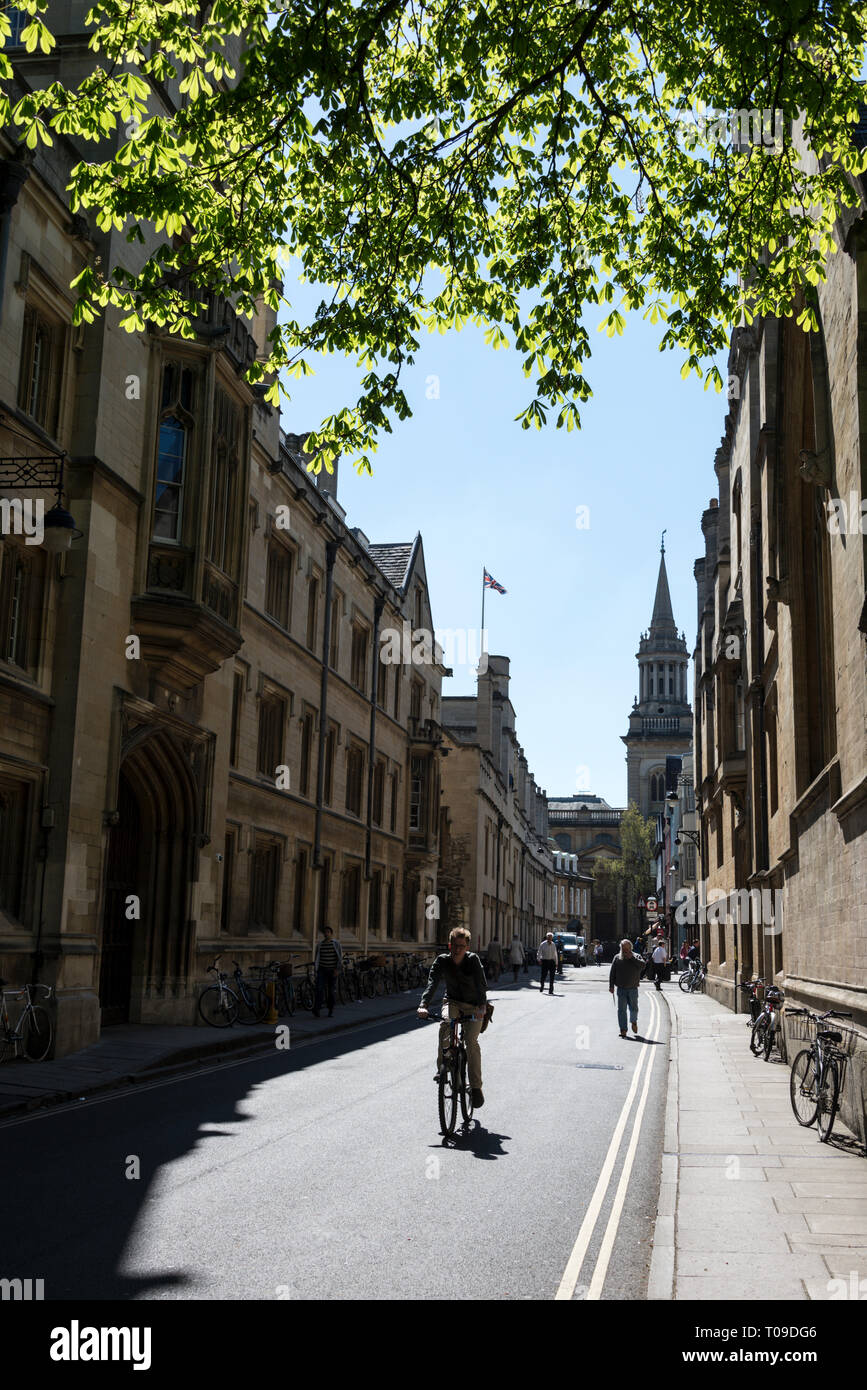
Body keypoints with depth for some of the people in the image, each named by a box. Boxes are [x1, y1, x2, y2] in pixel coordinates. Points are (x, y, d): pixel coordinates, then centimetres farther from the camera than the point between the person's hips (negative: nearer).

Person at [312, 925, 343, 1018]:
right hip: (322, 970, 1)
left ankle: (331, 1010, 19)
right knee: (319, 989, -13)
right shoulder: (320, 944, 6)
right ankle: (317, 1010, -18)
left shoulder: (336, 943, -1)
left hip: (332, 970, -1)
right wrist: (316, 968, 3)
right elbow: (317, 957, 10)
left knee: (331, 991, 5)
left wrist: (337, 969, -9)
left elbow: (340, 957, -2)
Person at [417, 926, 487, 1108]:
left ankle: (476, 1086, -9)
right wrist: (423, 1005, -43)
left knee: (471, 1041, -20)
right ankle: (441, 1067, -15)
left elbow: (481, 984, -29)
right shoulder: (442, 961, -14)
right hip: (452, 1002, 1)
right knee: (444, 1027, -31)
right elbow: (432, 983, -27)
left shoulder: (473, 960, -19)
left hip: (473, 1007, -1)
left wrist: (482, 1006, -47)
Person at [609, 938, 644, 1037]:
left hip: (633, 989, 0)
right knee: (621, 1009, -3)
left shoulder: (636, 958, 2)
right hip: (621, 989, 0)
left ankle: (634, 1022, 38)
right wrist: (611, 986, -2)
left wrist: (631, 958, -19)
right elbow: (612, 973, 5)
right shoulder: (617, 958, 5)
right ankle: (623, 1030, 0)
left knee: (633, 1008, 9)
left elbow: (642, 965, -19)